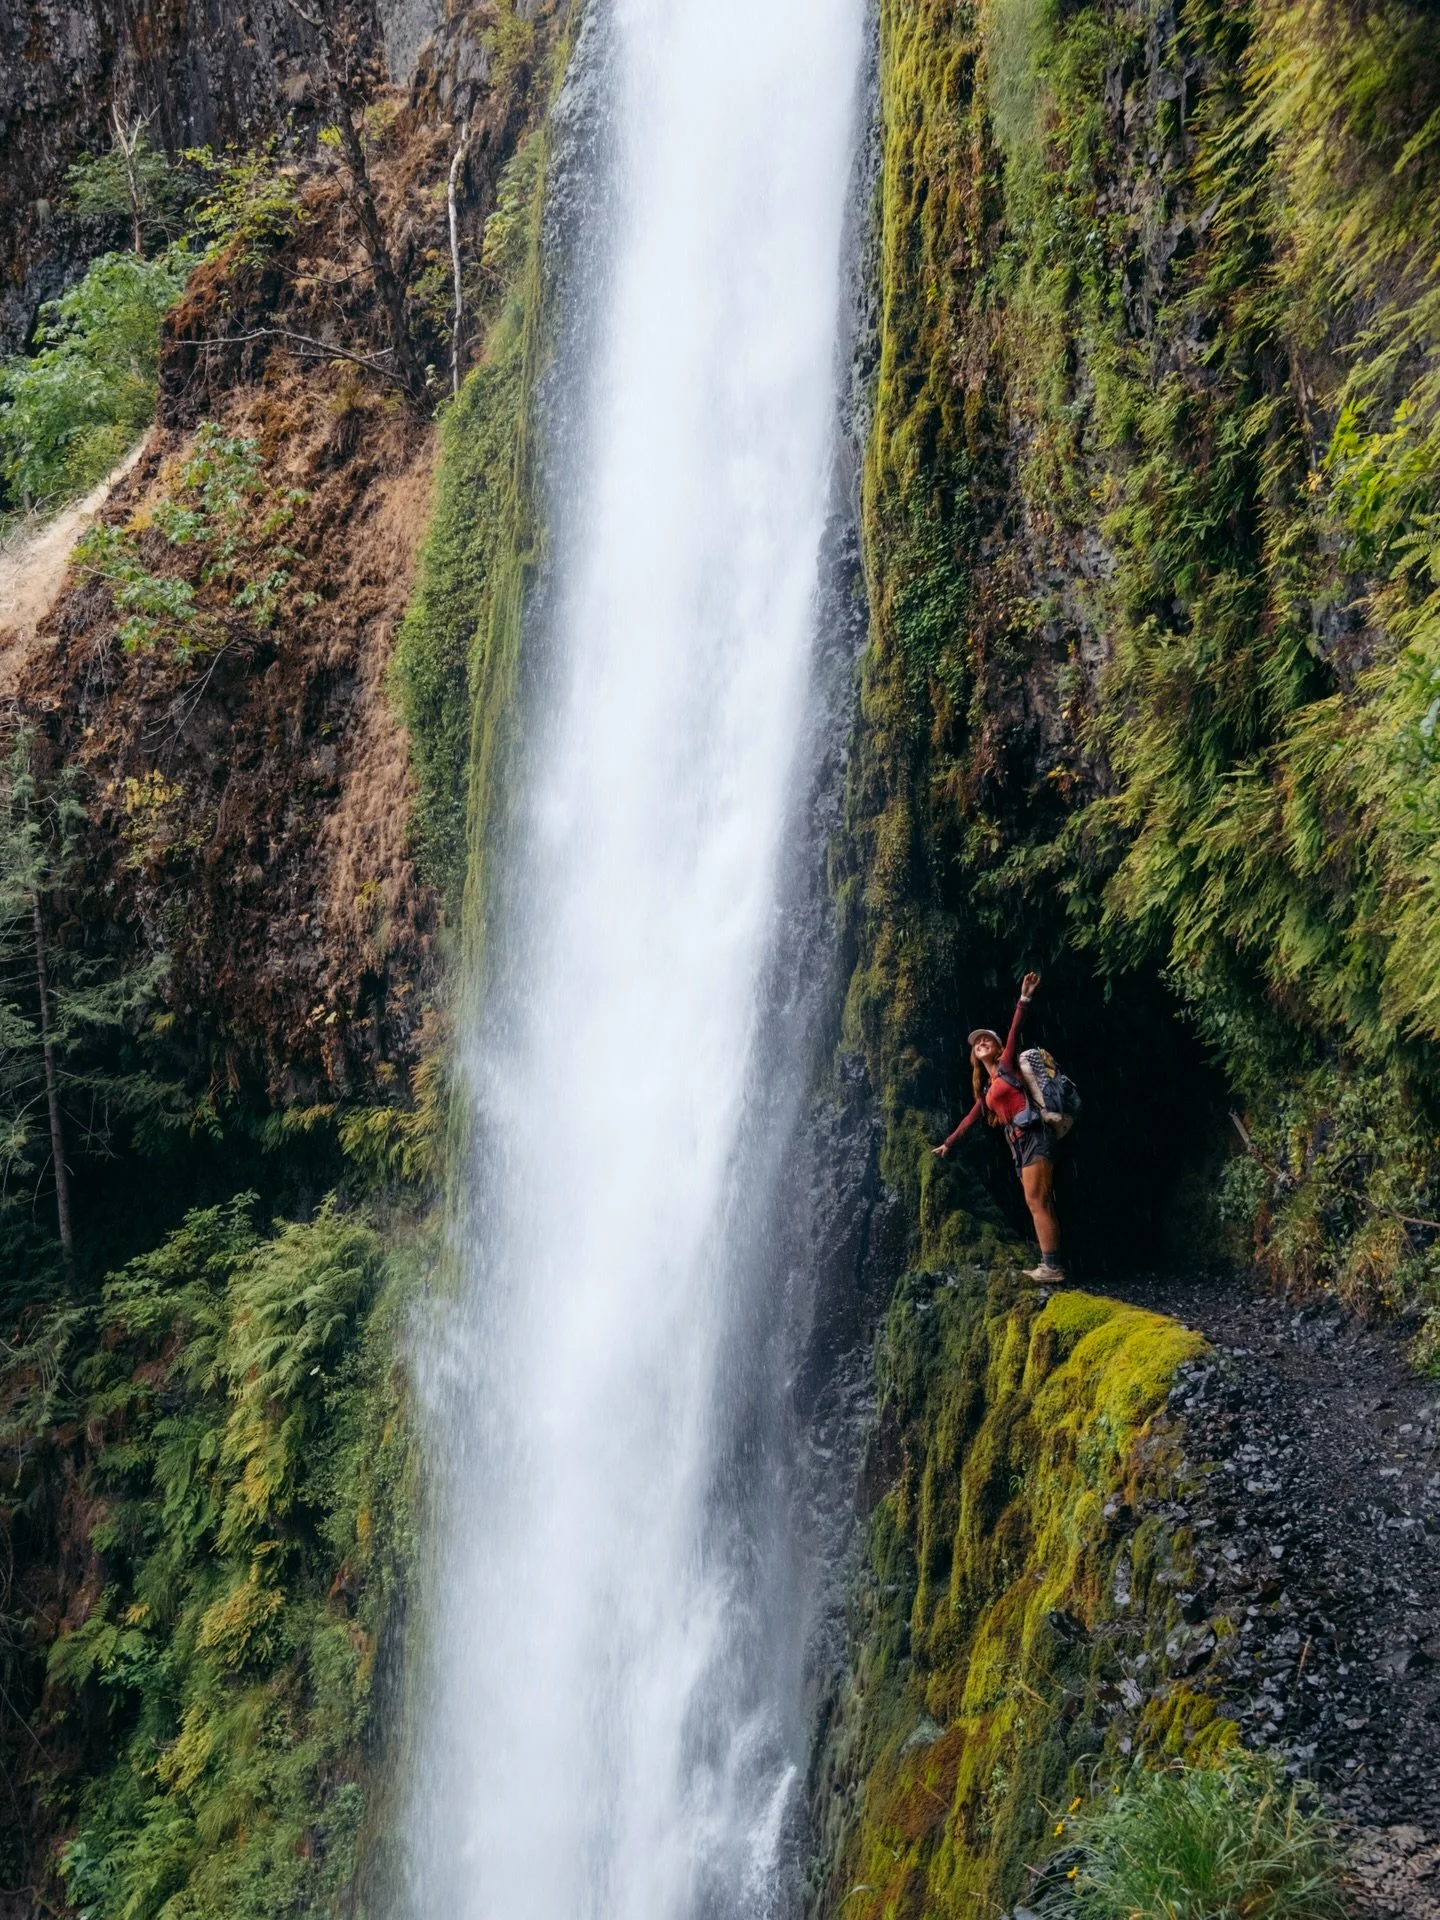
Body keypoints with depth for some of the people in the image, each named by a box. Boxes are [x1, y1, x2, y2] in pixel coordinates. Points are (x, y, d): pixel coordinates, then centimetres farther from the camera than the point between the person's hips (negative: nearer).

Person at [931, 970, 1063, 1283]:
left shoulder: (1006, 1065, 4)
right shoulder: (988, 1087, 24)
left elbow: (1014, 1033, -9)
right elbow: (973, 1118, 31)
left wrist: (1024, 999, -21)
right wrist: (948, 1143, 37)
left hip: (1033, 1137, -8)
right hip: (1018, 1144, 8)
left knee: (1037, 1202, -14)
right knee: (1038, 1204, 4)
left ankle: (1053, 1265, -17)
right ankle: (1050, 1264, 3)